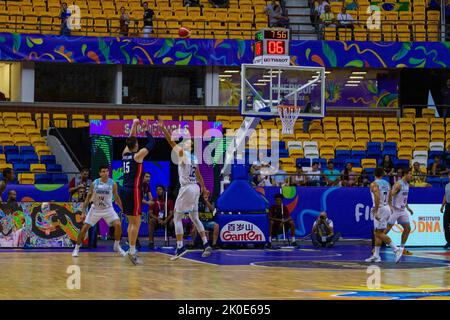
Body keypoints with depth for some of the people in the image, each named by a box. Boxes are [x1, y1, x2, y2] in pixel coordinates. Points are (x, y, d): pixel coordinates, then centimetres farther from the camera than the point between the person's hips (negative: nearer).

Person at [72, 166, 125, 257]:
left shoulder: (113, 184, -10)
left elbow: (116, 198, 4)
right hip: (95, 209, 0)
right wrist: (84, 211, -6)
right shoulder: (94, 183, -11)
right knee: (84, 228, -5)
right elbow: (88, 197, -3)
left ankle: (117, 246, 3)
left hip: (108, 209, 0)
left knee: (118, 225, -18)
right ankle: (77, 248, 12)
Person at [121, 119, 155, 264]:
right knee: (136, 222, -6)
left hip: (125, 190, 8)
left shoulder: (125, 154, 10)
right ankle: (132, 252, -9)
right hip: (134, 191, -8)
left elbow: (130, 140, 26)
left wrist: (134, 125, 31)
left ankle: (132, 250, 16)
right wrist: (146, 130, 9)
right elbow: (151, 143, -3)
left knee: (131, 222, 15)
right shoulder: (137, 155, -7)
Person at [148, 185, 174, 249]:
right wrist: (158, 219, -20)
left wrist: (166, 220, -24)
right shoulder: (154, 201, 7)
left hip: (166, 221, 0)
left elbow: (171, 213, -4)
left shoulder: (169, 201, 5)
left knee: (173, 221, -32)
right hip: (157, 221, 0)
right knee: (151, 220, -33)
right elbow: (150, 213, -2)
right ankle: (151, 242, -36)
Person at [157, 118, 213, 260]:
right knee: (194, 218, 15)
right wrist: (203, 188, 34)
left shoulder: (183, 153, -9)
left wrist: (163, 128, -20)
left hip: (187, 188, -8)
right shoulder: (193, 157, 14)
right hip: (195, 188, 8)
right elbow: (198, 174, 24)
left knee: (177, 218, -3)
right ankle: (206, 245, 10)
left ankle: (180, 247, -9)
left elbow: (172, 141, -17)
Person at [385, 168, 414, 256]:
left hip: (402, 210, 9)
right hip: (394, 210, -9)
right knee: (387, 228, -8)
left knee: (407, 228, 7)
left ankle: (402, 248, 16)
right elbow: (390, 195, -25)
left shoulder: (407, 184, 12)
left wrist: (408, 207, 23)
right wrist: (390, 206, -34)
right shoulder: (398, 184, -17)